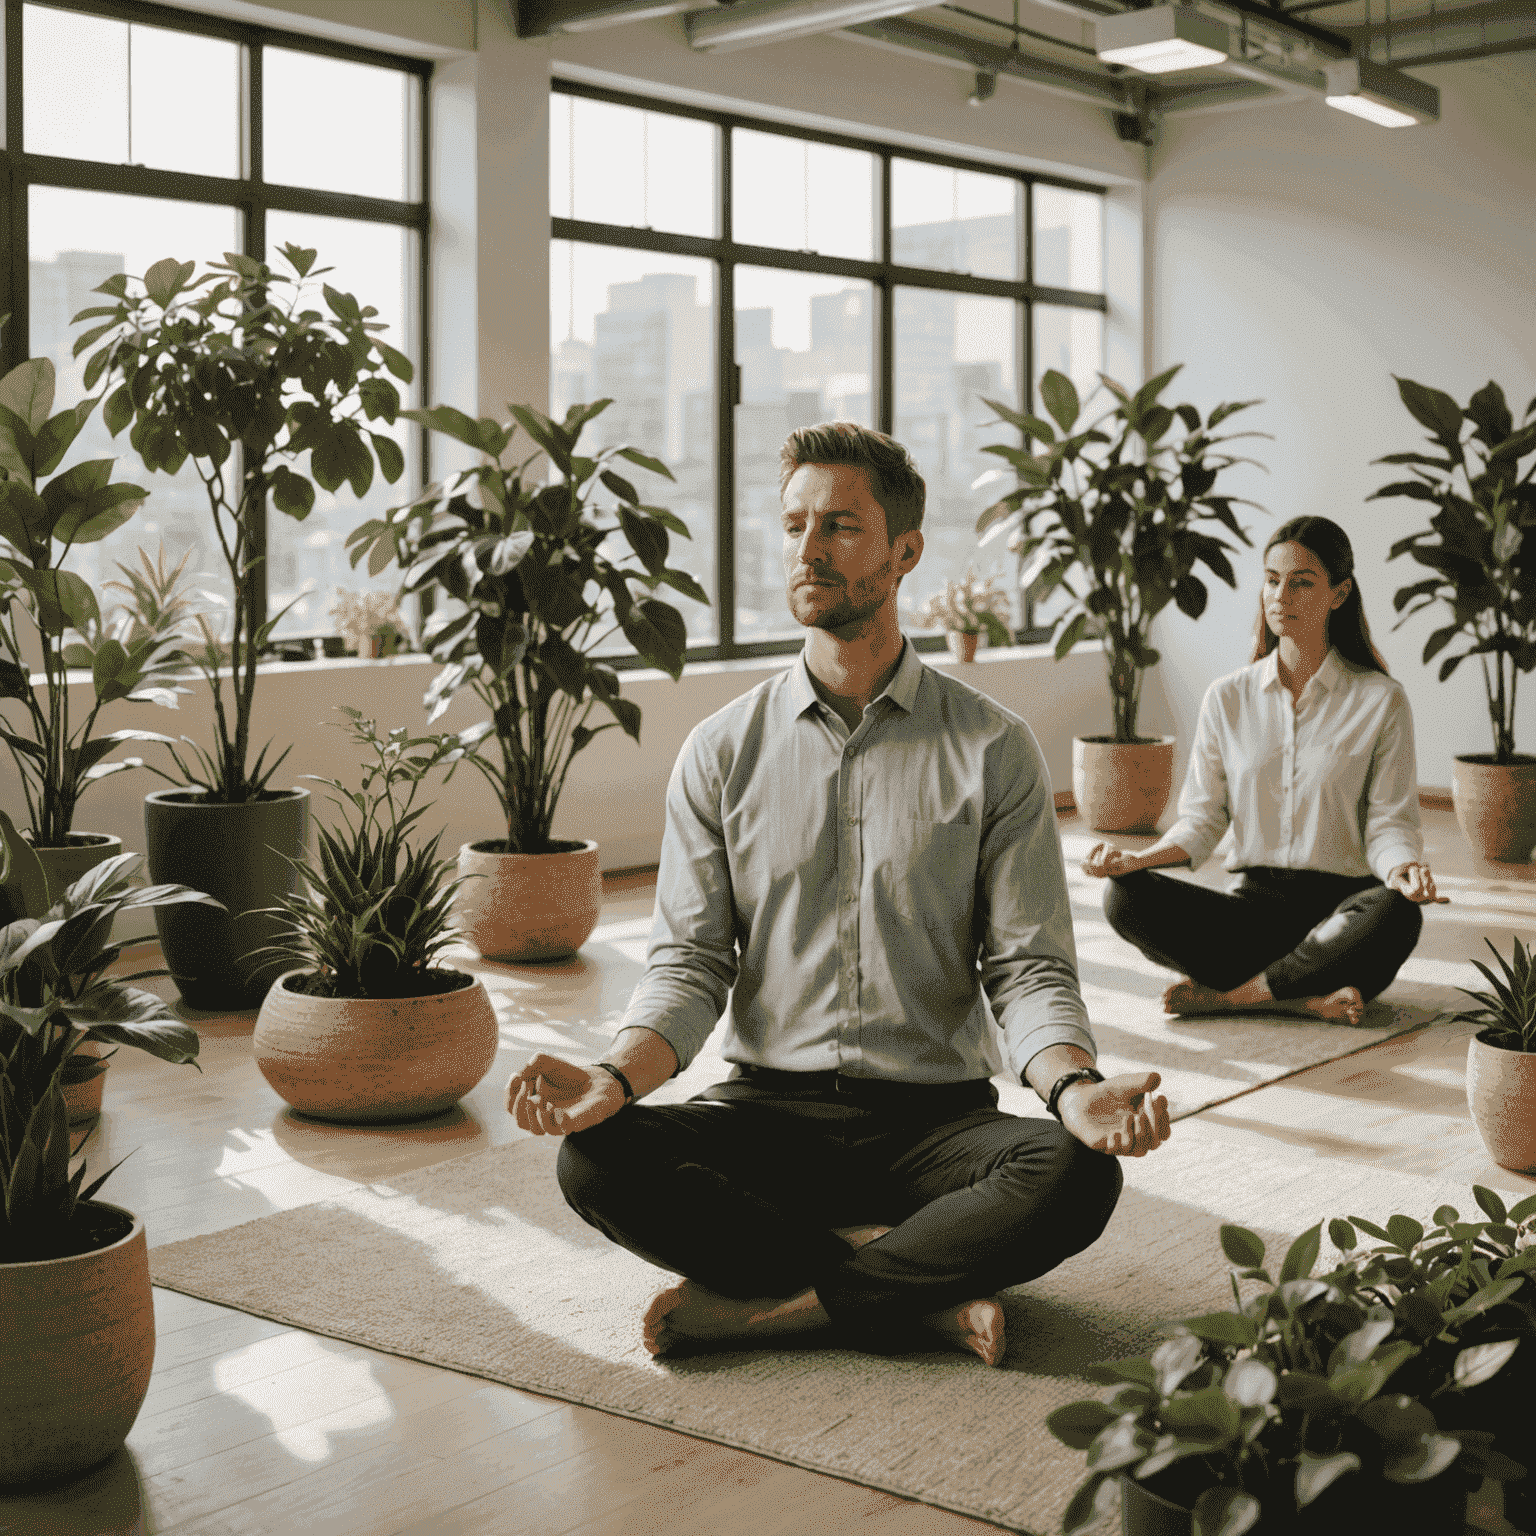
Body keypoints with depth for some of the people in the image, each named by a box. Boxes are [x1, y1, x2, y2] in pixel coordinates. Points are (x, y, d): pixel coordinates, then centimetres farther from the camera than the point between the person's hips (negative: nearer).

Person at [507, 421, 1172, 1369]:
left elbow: (1029, 967, -1)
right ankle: (927, 1291, -21)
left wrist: (1077, 1088, -23)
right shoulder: (723, 753, 7)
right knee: (597, 1159, -27)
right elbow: (689, 963, 3)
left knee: (1074, 1176, -32)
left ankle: (768, 1306, -21)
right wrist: (620, 1077, -18)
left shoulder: (993, 749, 2)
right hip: (768, 1110, 1)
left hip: (934, 1114, -1)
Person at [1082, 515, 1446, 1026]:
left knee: (1395, 915, -38)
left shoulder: (1381, 700, 1)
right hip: (1253, 901, 2)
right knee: (1124, 896, -24)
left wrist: (1403, 869, -25)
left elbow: (1389, 822, -2)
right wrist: (1138, 858, -12)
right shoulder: (1228, 699, 8)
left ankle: (1226, 994, -22)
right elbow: (1202, 817, 8)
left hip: (1340, 904, -2)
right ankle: (1304, 998, -26)